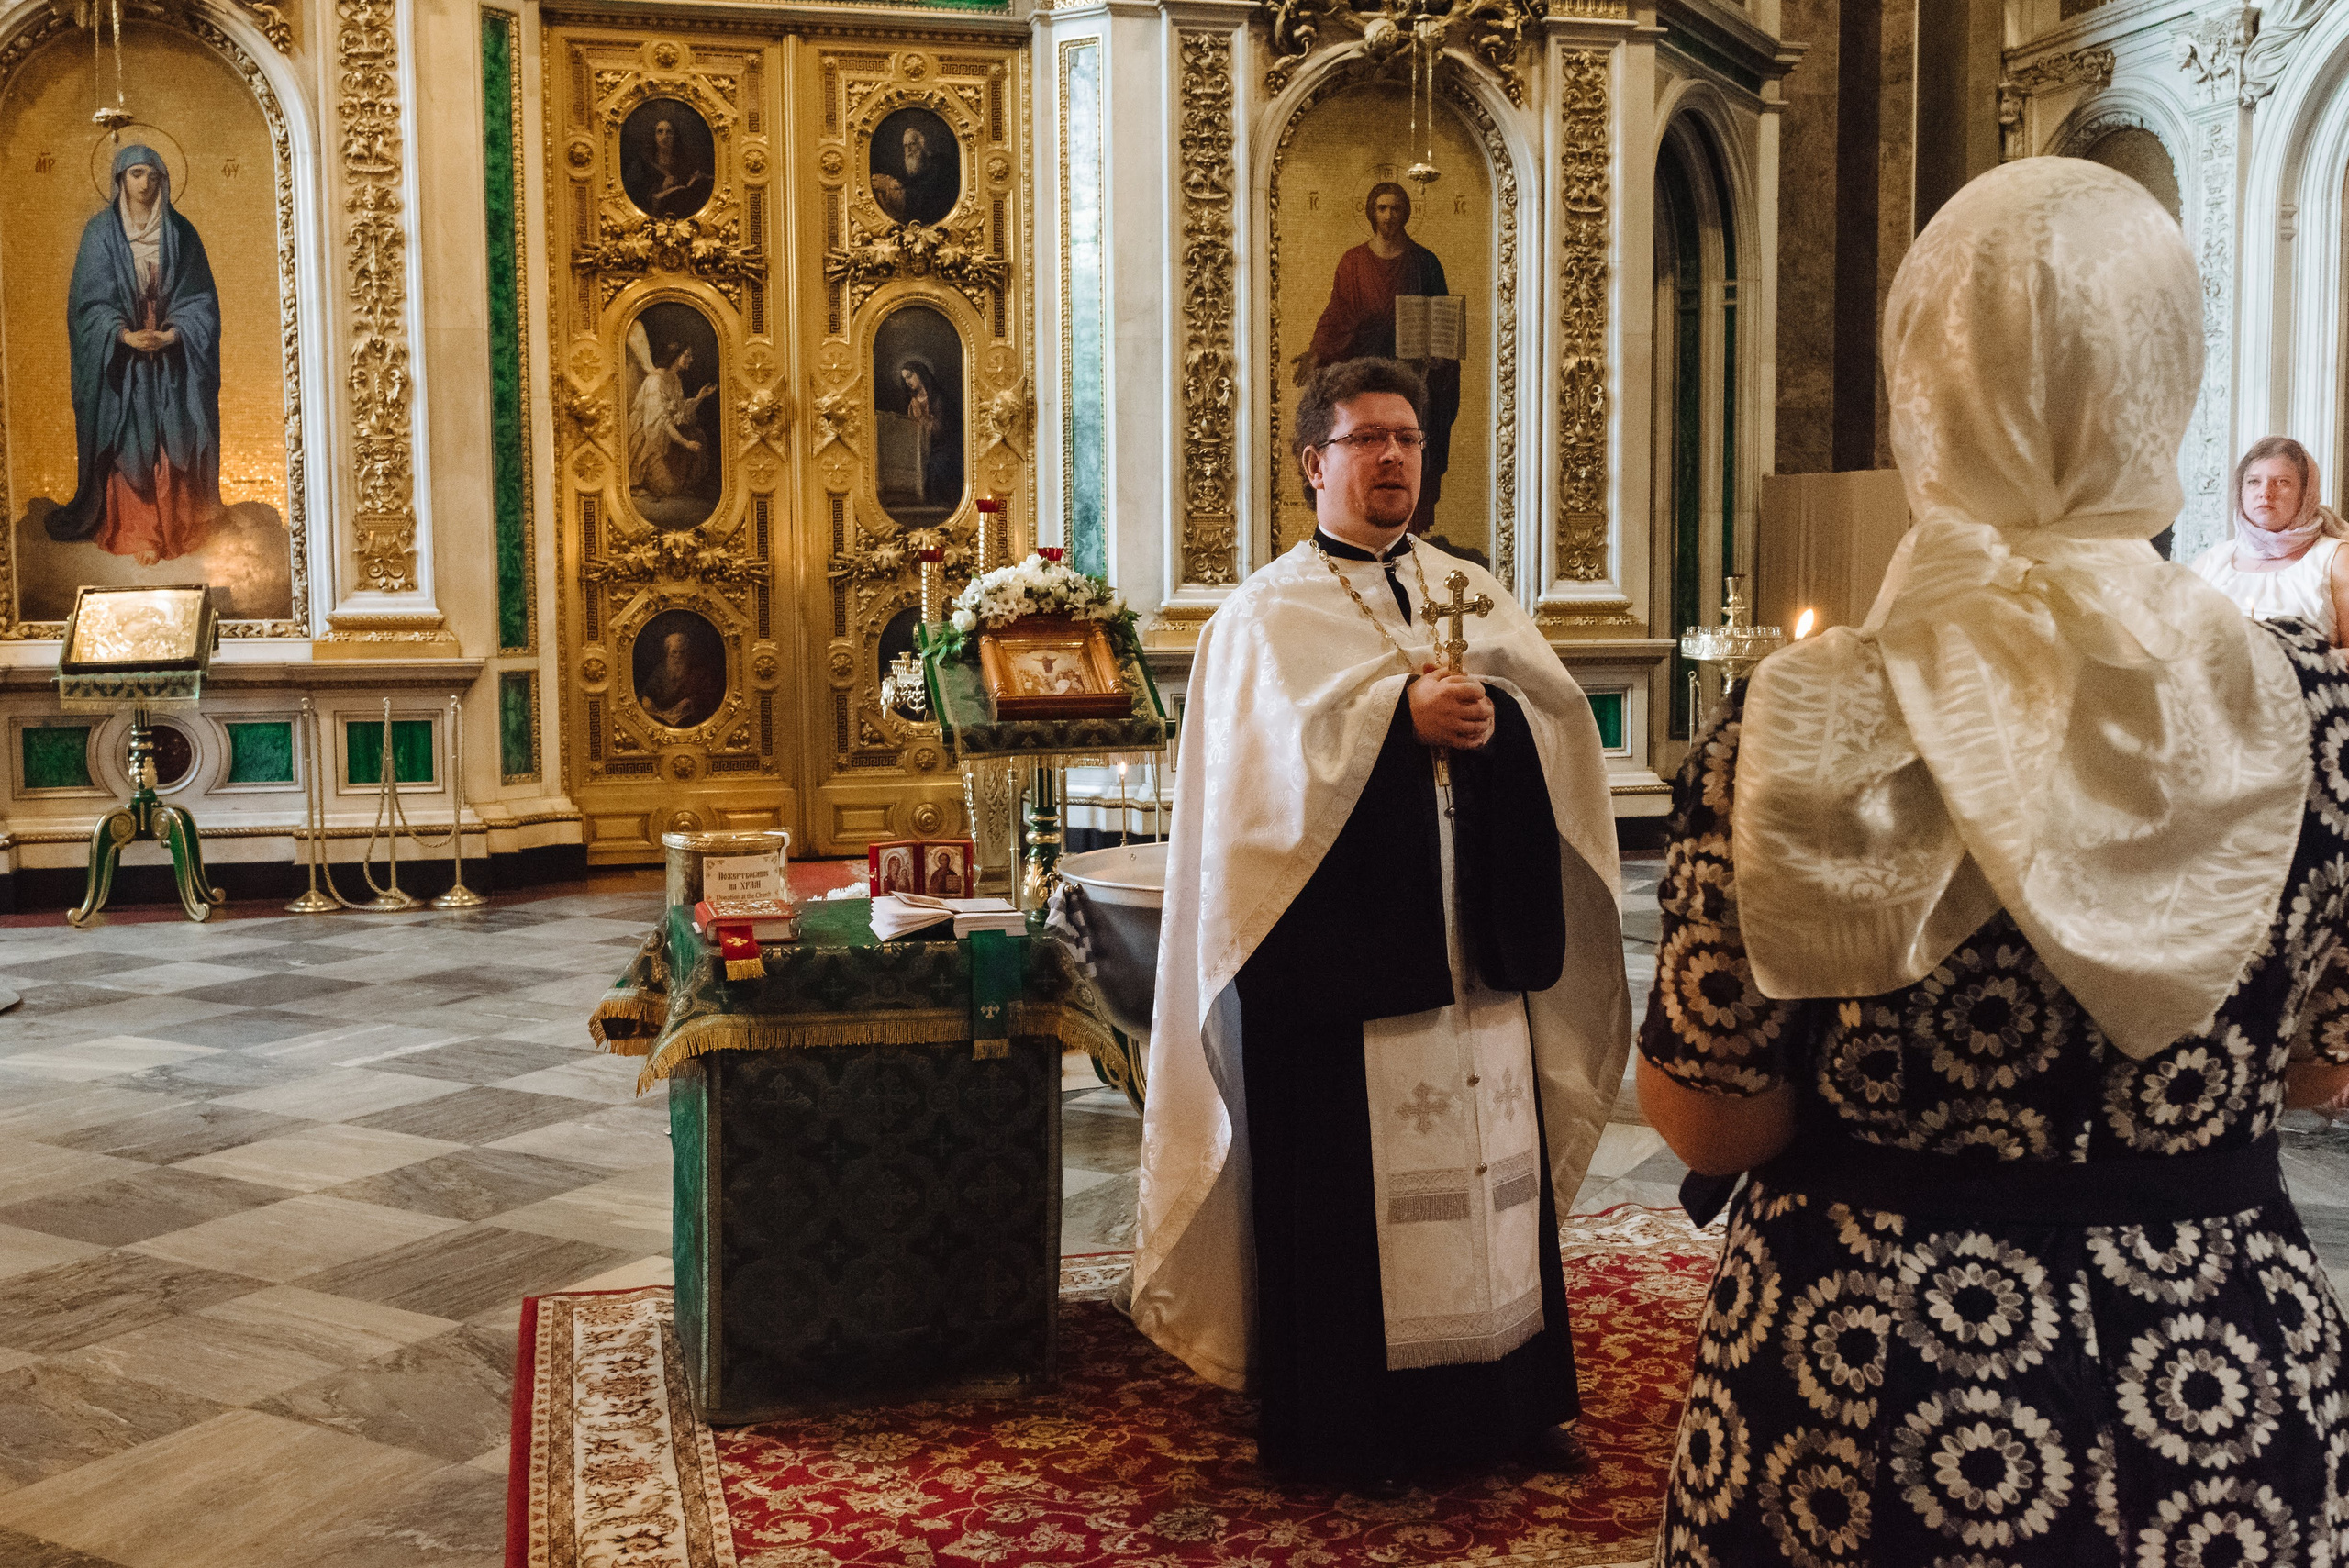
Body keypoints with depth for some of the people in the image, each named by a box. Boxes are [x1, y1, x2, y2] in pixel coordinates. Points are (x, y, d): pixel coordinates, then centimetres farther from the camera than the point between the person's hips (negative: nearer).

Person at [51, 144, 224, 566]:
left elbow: (199, 297, 2)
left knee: (171, 447, 1)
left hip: (173, 357, 1)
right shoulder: (101, 232, 0)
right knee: (128, 447, -1)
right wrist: (125, 334, -18)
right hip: (120, 359, -1)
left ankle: (174, 529, 9)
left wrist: (171, 333, -14)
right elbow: (90, 298, -2)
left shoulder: (180, 232, 4)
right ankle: (134, 532, 4)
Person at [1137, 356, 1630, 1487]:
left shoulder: (1472, 591, 16)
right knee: (1347, 1171, 0)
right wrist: (1400, 715, -25)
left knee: (1491, 1160, 8)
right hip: (1344, 943, -4)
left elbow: (1562, 716, 3)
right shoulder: (1270, 613, 3)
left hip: (1474, 939, 5)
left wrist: (1497, 714, -16)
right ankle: (1341, 1423, 12)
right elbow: (1276, 747, -14)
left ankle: (1503, 1397, 21)